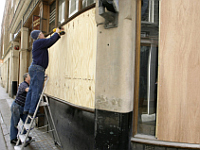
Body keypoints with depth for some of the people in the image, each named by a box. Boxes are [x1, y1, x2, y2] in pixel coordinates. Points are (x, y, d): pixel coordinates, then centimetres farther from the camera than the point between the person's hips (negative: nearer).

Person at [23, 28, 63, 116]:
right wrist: (57, 32, 3)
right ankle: (32, 111, -8)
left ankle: (27, 109, 12)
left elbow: (51, 42, 26)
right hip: (38, 69, -10)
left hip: (34, 68, 10)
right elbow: (50, 40, -13)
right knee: (37, 91, -10)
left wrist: (59, 34, 26)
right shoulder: (38, 42, -6)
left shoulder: (41, 44, 22)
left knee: (32, 90, 9)